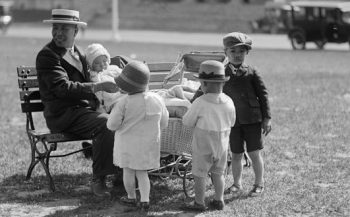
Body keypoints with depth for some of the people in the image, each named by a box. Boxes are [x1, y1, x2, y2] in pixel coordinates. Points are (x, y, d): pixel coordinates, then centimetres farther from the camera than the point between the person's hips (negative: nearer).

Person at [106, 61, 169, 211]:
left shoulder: (124, 102, -20)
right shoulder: (156, 99, -7)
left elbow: (112, 125, -13)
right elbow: (163, 124, 5)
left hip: (128, 143, -3)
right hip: (149, 143, 3)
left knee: (128, 171, 15)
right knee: (142, 172, 15)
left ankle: (131, 198, 29)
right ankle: (145, 200, 5)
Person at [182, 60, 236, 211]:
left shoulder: (200, 103, -21)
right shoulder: (228, 102, -7)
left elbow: (187, 122, -11)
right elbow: (231, 122, 6)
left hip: (203, 146, -5)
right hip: (222, 146, 5)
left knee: (199, 175, 8)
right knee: (218, 174, 19)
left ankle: (199, 202, 15)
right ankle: (219, 200, 25)